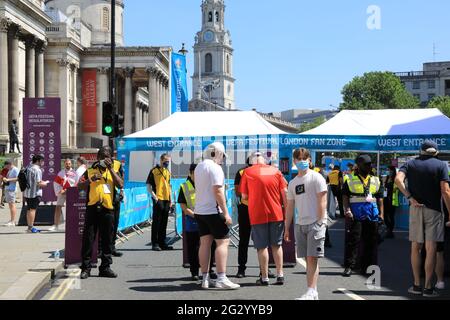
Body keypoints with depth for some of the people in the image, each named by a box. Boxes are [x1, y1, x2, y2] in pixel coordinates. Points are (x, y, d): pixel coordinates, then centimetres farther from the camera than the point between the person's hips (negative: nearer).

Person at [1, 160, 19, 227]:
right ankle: (12, 220, 15)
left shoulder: (15, 170, -10)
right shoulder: (9, 170, 20)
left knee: (12, 204, -11)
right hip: (7, 188, 10)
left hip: (11, 189, -10)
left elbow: (17, 179, -20)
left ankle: (12, 222, -12)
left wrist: (8, 179, -24)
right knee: (10, 204, 11)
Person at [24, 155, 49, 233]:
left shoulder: (28, 168, 12)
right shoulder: (37, 169, -16)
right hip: (35, 193, -9)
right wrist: (45, 183, -2)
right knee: (33, 209, -5)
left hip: (27, 192, 9)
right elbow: (38, 183, -20)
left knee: (29, 210, 13)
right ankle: (31, 227, -4)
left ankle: (30, 227, 19)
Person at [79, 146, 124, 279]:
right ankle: (86, 268, 4)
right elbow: (80, 186, 5)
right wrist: (91, 179, -12)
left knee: (107, 239, 6)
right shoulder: (91, 170, 12)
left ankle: (105, 267, 15)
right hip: (92, 207, 0)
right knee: (88, 238, -1)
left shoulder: (115, 168, 10)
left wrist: (110, 168, -7)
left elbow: (120, 185, -4)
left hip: (108, 208, 0)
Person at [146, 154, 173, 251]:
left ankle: (162, 243, 17)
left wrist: (170, 200, 18)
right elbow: (148, 185, -5)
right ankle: (155, 244, 0)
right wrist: (154, 196, -15)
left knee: (164, 223, 10)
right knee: (156, 222, -4)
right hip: (158, 199, -6)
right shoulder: (154, 171, -3)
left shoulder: (168, 172, 17)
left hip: (166, 200, 7)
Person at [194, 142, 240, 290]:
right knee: (223, 242, -7)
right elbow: (218, 191, -19)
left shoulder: (198, 167, 15)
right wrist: (226, 213, -18)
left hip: (199, 211, 9)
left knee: (205, 243, 9)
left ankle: (205, 279, 11)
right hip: (213, 211, -9)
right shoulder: (215, 168, -13)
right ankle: (221, 279, -13)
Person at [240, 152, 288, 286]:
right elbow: (284, 192, 1)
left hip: (257, 215, -2)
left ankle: (264, 278, 6)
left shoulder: (247, 172, -3)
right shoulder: (275, 171, 4)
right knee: (277, 245, 14)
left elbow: (244, 196, -1)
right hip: (276, 214, 3)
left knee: (262, 247, 4)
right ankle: (280, 275, 13)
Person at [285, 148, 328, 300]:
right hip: (300, 224, 6)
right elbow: (290, 207, 18)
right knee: (308, 259, 6)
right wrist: (287, 228, 14)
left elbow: (322, 202, -8)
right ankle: (312, 293, 10)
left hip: (315, 223, -6)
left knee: (312, 258, -11)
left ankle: (311, 292, -12)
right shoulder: (293, 183, 16)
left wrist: (320, 222, -15)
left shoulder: (316, 177, -2)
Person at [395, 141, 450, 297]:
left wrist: (410, 198, -10)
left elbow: (398, 179, -12)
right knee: (431, 249, 0)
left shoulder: (411, 164, 7)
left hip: (415, 209, 2)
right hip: (434, 210, -2)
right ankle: (428, 288, 0)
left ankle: (417, 285, 13)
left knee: (416, 248, 10)